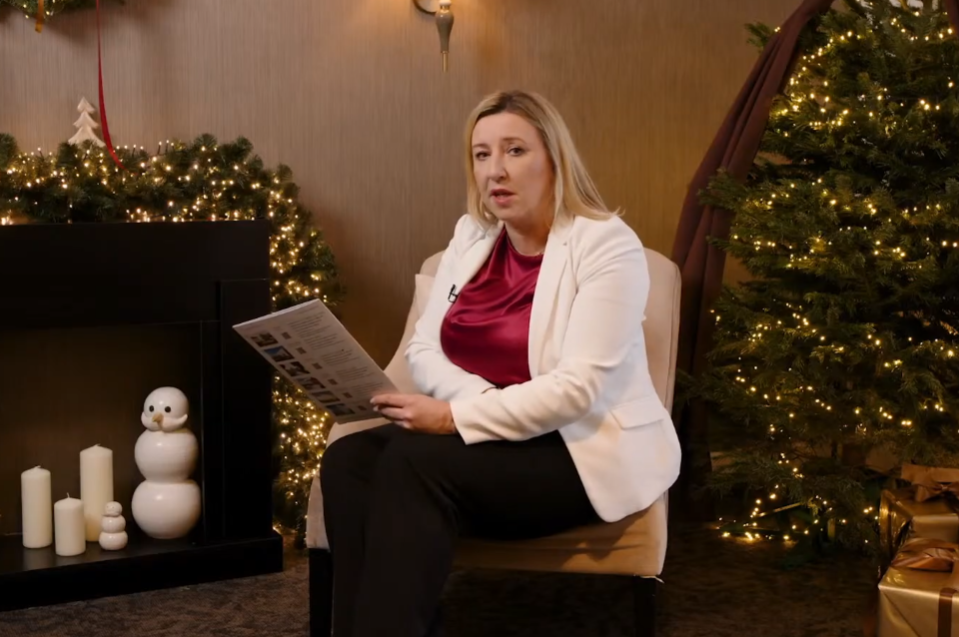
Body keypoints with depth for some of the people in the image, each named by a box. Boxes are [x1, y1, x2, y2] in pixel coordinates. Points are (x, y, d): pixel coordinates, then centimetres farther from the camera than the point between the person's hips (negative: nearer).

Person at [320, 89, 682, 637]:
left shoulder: (607, 245, -12)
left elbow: (578, 388, -21)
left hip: (586, 451, -6)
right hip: (491, 435, 7)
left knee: (413, 464, -29)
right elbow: (424, 349, 5)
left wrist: (459, 418, -25)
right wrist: (482, 401, -16)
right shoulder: (472, 235, 9)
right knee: (349, 460, -20)